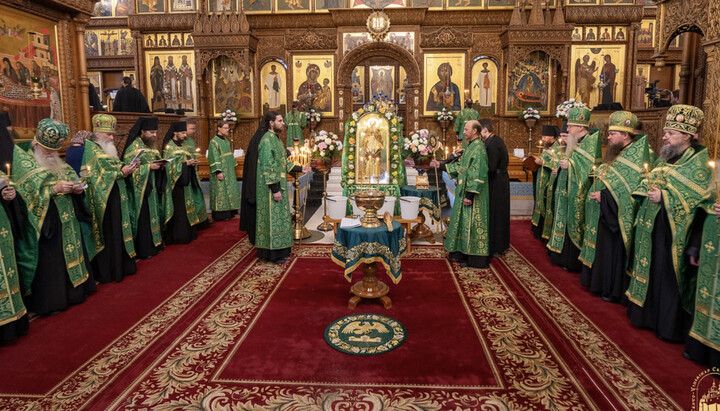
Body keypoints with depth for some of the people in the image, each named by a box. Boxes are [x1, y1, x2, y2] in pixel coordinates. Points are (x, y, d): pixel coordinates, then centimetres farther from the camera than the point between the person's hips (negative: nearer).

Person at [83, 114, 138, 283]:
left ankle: (120, 265, 22)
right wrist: (121, 172, -21)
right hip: (103, 200, -8)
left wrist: (127, 168, -3)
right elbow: (96, 176, -17)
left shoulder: (110, 148, 15)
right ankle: (107, 271, 7)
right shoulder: (90, 149, -9)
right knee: (106, 235, -2)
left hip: (116, 198, 8)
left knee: (119, 232, 12)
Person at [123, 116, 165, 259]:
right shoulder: (133, 147, -11)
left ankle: (154, 245, 21)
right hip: (140, 189, -7)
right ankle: (143, 250, 5)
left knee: (153, 215, 12)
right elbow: (129, 168, -17)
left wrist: (161, 164, -2)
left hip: (152, 188, 8)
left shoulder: (152, 145, 13)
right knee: (143, 219, -3)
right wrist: (149, 167, -23)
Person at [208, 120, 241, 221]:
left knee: (229, 190, 11)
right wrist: (218, 171, -22)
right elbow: (214, 158, -18)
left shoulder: (226, 141, 13)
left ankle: (229, 212, 18)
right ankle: (220, 214, 1)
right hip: (221, 172, -9)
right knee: (221, 191, -5)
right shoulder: (214, 142, -13)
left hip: (229, 171, 9)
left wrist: (233, 165, 19)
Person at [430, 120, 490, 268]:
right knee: (465, 221, 15)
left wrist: (470, 195, -25)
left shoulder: (478, 148, -18)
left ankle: (475, 258, 7)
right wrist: (440, 165, 16)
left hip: (473, 195, -10)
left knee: (472, 223, -3)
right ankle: (464, 252, 26)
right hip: (465, 192, 10)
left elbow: (478, 174, -23)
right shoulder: (471, 146, 13)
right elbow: (461, 167, 18)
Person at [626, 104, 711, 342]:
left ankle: (670, 326, 14)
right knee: (651, 272, 14)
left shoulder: (698, 164, -9)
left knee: (671, 278, 1)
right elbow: (647, 187, 18)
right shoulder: (665, 158, 13)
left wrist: (663, 197, -19)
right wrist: (649, 191, -3)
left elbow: (696, 198, -18)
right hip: (654, 229, 7)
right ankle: (649, 315, 27)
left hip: (675, 234, -7)